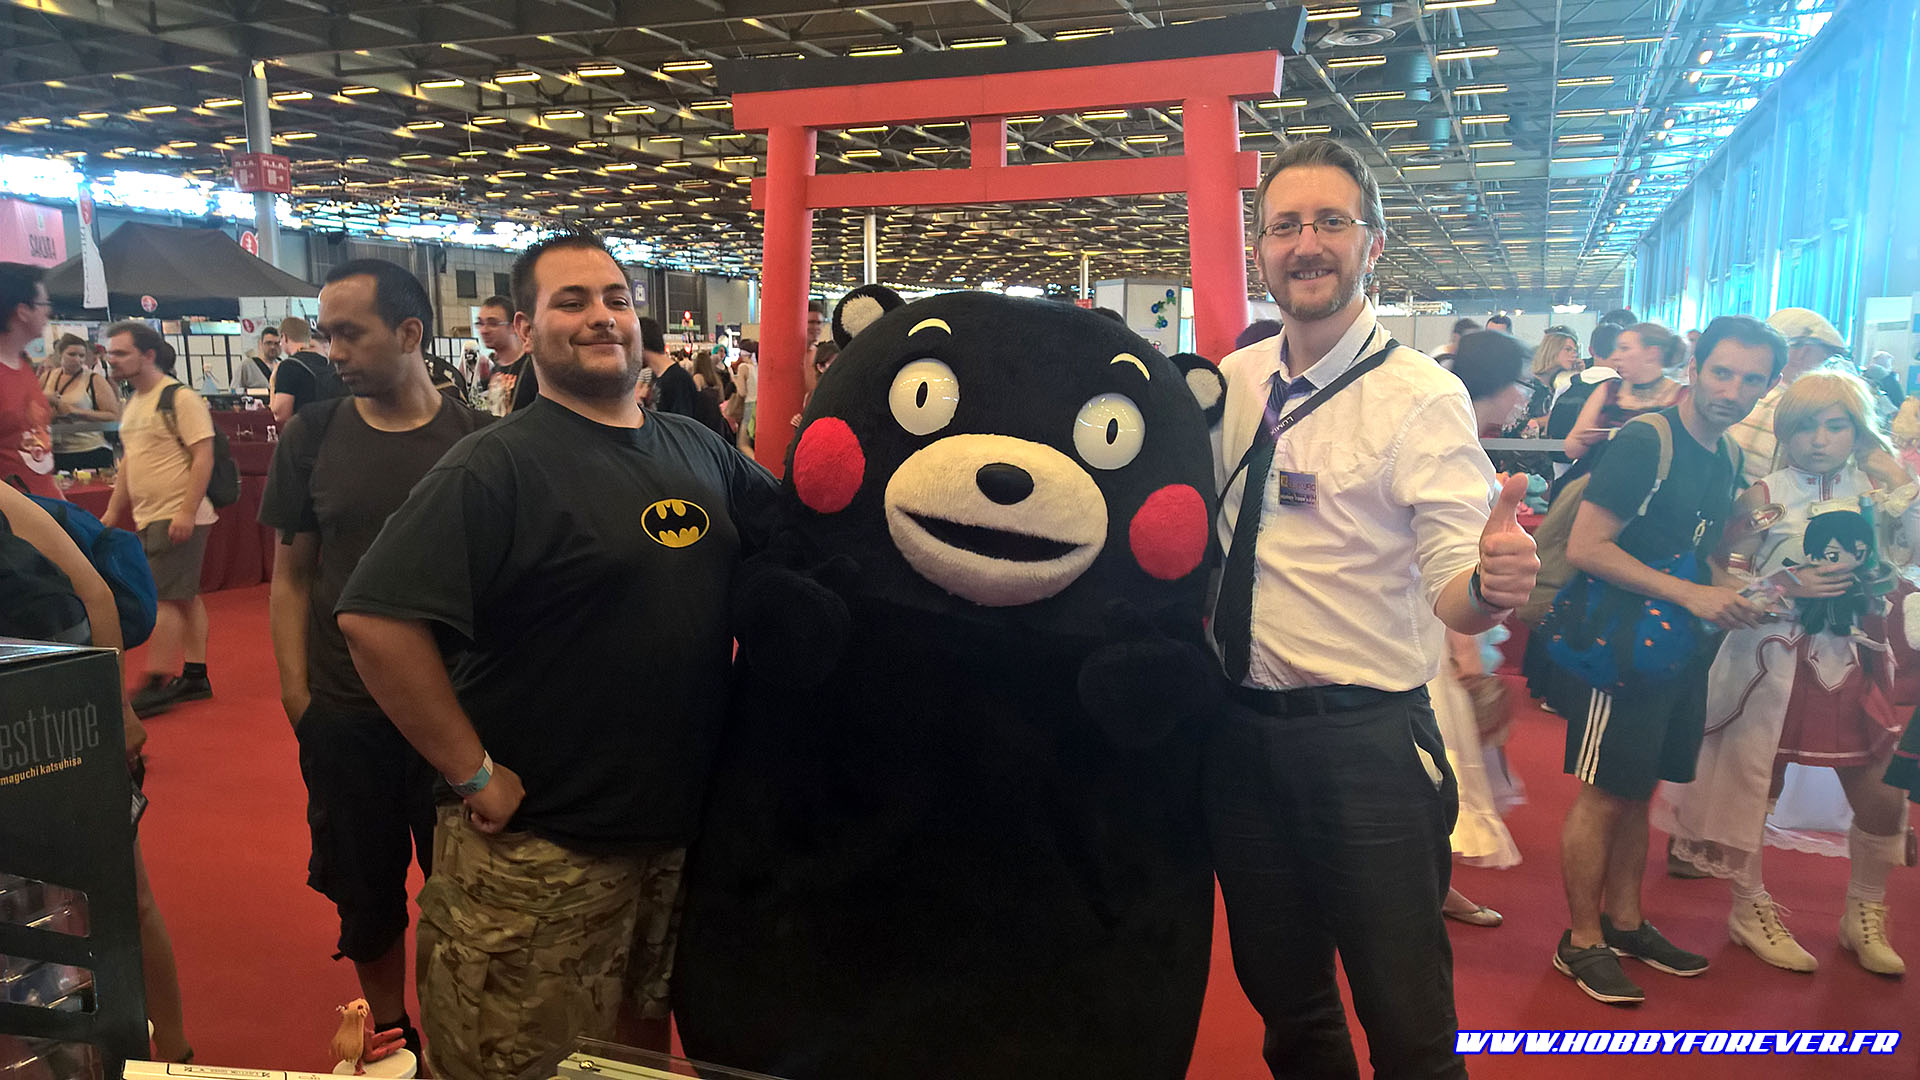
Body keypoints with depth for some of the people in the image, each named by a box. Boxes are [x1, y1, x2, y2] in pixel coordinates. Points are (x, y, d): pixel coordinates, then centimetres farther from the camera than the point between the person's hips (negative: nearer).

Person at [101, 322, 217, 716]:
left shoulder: (180, 398, -12)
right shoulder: (133, 404, 15)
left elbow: (203, 455, -17)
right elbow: (130, 462, 22)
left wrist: (186, 512, -22)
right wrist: (112, 512, 20)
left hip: (178, 517, -9)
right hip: (149, 518, 9)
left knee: (163, 598, -9)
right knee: (185, 597, 12)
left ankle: (157, 685, -5)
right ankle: (195, 677, 18)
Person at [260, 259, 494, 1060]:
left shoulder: (477, 439, -5)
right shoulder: (314, 436, -1)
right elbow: (291, 575, 4)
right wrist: (296, 692, -2)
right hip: (345, 714, 2)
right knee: (366, 894, 14)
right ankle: (391, 1036, 35)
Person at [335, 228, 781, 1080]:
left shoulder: (697, 450, 6)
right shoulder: (499, 465, -14)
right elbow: (375, 618, -22)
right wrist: (472, 774, -20)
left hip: (681, 834, 6)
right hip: (539, 851, -5)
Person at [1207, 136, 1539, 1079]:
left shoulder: (1421, 397, -11)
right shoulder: (1229, 384, 4)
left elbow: (1452, 591, -20)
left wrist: (1491, 585, -40)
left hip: (1366, 743, -5)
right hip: (1240, 730, 5)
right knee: (1281, 994, 21)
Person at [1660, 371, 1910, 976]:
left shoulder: (1880, 498, 5)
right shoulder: (1762, 499, -5)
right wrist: (1789, 587, -20)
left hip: (1854, 662, 3)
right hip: (1771, 660, -3)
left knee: (1879, 795, 6)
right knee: (1753, 784, 5)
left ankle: (1866, 915, 31)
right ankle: (1750, 909, 26)